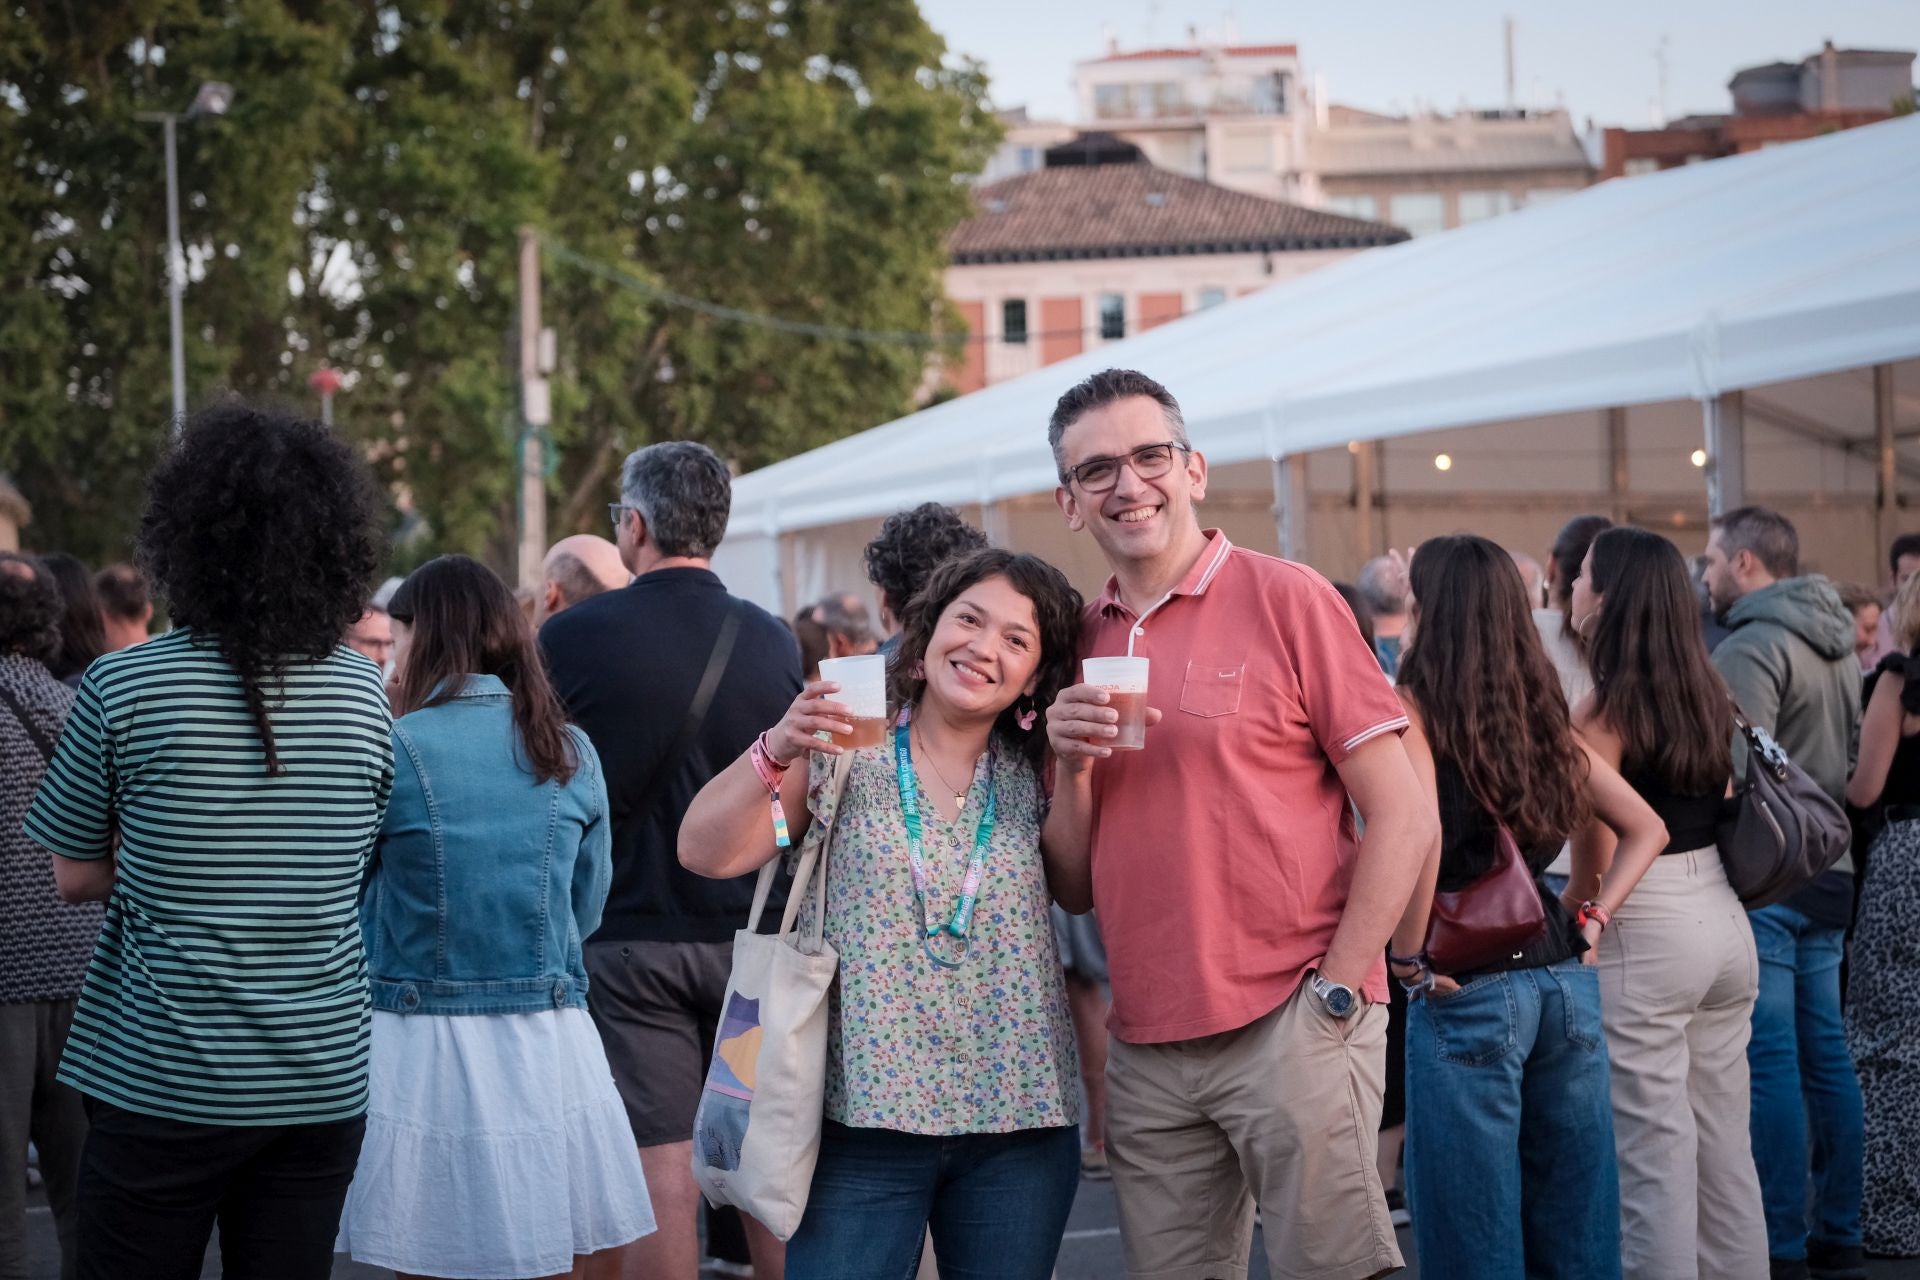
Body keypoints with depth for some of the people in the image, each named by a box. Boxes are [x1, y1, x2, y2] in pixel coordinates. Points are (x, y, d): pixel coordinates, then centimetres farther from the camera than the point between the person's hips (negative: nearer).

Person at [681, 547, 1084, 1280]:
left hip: (1020, 1121, 3)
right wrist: (776, 750, -24)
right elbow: (705, 854, -9)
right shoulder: (845, 751, -2)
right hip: (864, 1115, -3)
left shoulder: (1033, 775, 7)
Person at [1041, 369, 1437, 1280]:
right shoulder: (1080, 643, 12)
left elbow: (1404, 820, -5)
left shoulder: (1285, 599, -3)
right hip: (1145, 1050, 5)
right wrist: (1071, 768, -5)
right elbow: (1073, 890, 12)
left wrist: (1334, 993, -9)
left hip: (1290, 1026, -5)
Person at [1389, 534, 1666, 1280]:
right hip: (1566, 980, 6)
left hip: (1472, 989, -6)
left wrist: (1409, 956, -13)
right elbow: (1646, 830, 19)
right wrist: (1591, 923, 13)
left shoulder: (1418, 705, -6)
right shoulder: (1539, 710, 12)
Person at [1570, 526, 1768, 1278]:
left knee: (1656, 1151, -1)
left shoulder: (1603, 711, -13)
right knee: (1724, 1138, 14)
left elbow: (1600, 860, -14)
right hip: (1725, 917, 8)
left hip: (1645, 933, -8)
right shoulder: (1707, 692, 8)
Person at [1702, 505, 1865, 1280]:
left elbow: (1737, 772, -22)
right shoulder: (1836, 643, 14)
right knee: (1824, 1055, 11)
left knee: (1770, 1061, -6)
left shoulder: (1750, 648, -13)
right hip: (1829, 872, 9)